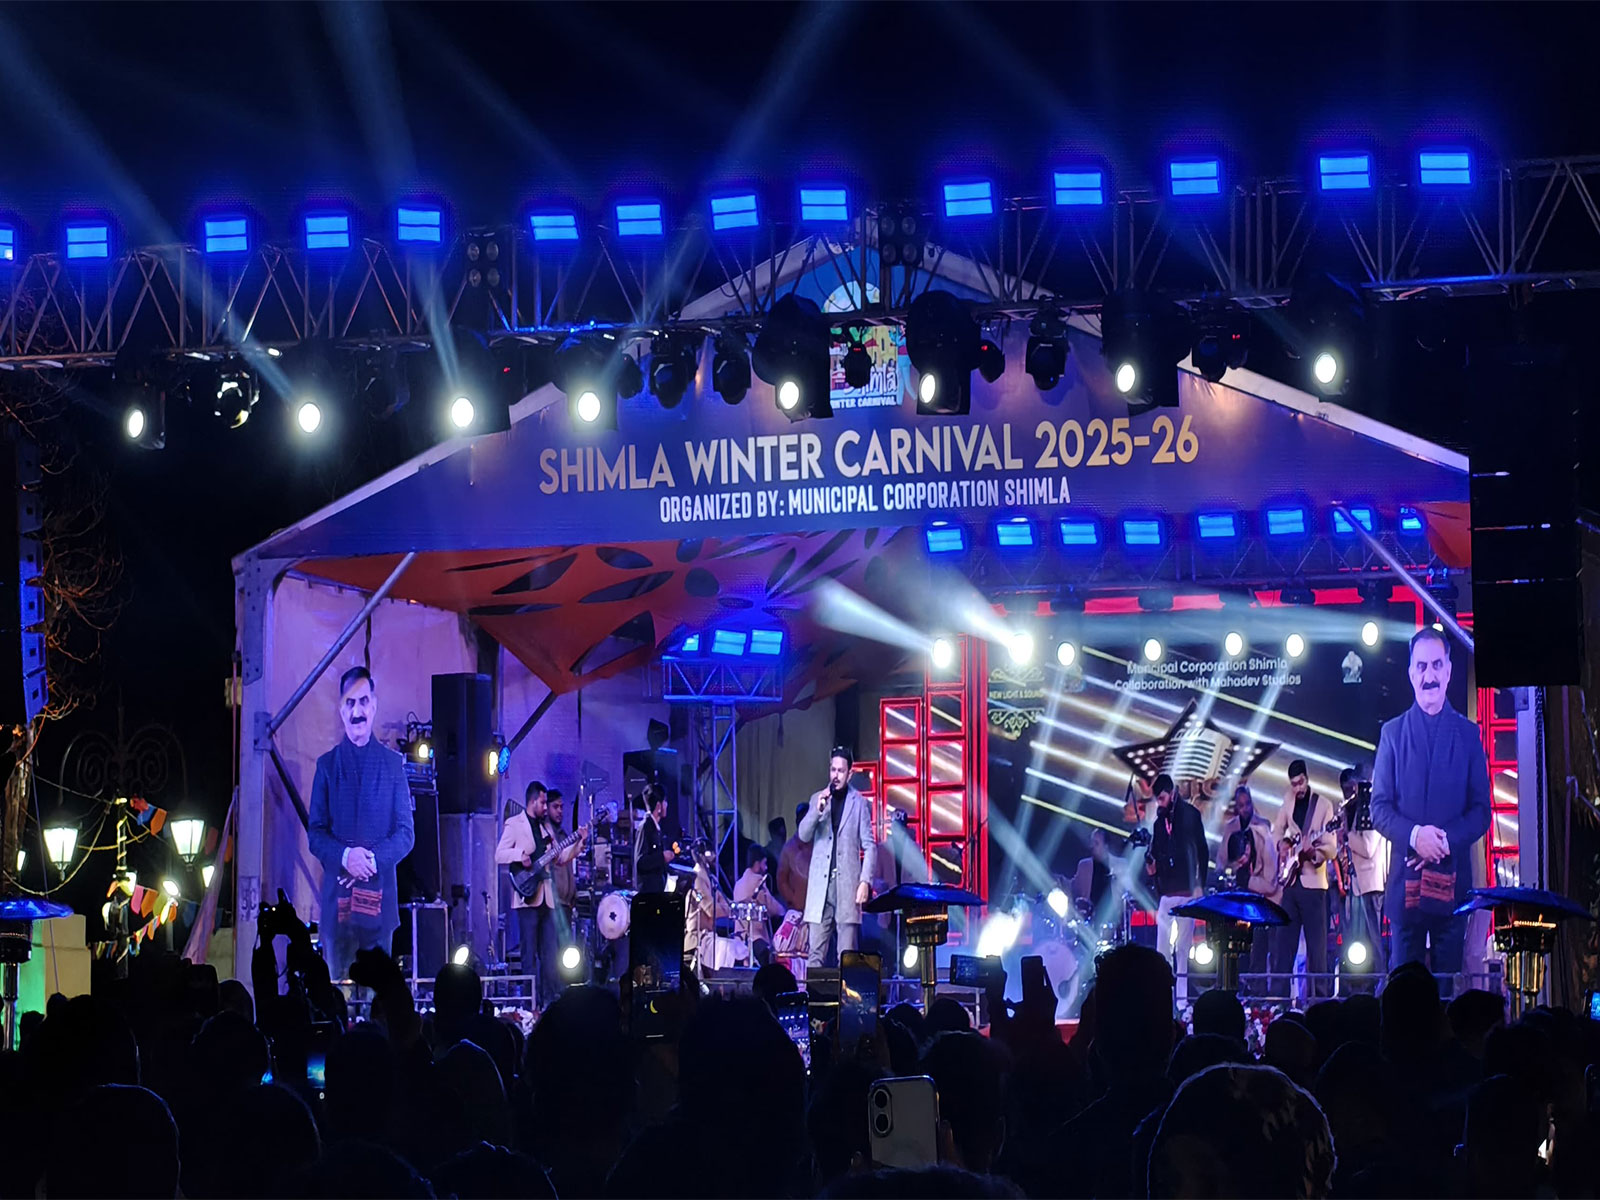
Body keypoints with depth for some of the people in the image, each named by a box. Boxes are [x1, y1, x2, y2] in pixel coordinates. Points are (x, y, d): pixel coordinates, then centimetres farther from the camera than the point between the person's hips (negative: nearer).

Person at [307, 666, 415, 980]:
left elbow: (406, 833, 6)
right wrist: (345, 856, -14)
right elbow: (315, 833, 6)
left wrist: (373, 859, -12)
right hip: (337, 896, 0)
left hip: (380, 894, 0)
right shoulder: (327, 765, 9)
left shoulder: (393, 763, 8)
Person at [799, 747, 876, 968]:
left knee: (847, 954, -3)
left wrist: (865, 881, -7)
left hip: (847, 882, -2)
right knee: (815, 953, -2)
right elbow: (804, 835, 4)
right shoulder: (818, 799, 12)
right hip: (821, 882, 2)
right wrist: (818, 810, -12)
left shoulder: (859, 803, 4)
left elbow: (869, 846, 3)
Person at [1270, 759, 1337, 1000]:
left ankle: (1319, 995, -5)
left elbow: (1331, 849, -10)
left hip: (1313, 882, -5)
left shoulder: (1323, 806, -6)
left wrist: (1312, 852, -28)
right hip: (1290, 881, 5)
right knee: (1283, 940, 6)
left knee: (1316, 943, -5)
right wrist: (1282, 845, 4)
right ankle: (1277, 991, 10)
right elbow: (1277, 830, 24)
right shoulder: (1289, 801, 9)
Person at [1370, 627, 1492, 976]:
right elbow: (1379, 807, 4)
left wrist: (1446, 840, -11)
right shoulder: (1393, 733, 8)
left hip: (1452, 880, 0)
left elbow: (1481, 810, 6)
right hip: (1405, 880, 0)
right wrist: (1414, 835, -14)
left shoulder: (1468, 734, 9)